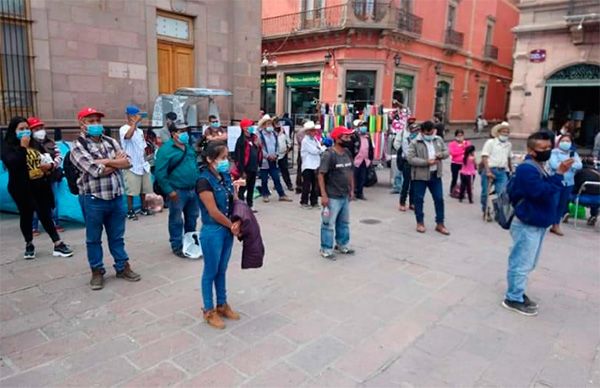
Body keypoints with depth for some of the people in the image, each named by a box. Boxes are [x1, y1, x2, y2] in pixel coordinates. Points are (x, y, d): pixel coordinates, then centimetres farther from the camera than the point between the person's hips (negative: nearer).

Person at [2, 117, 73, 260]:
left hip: (41, 186, 3)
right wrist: (22, 147, -21)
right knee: (26, 216, 10)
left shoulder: (35, 143, 8)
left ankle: (58, 244, 6)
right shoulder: (8, 146, -5)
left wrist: (49, 165, -5)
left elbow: (47, 158, 18)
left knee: (46, 215, 6)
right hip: (22, 188, -3)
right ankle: (29, 245, 28)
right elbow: (12, 163, -23)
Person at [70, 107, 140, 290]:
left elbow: (127, 162, -1)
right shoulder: (78, 146, -8)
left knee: (117, 236, 15)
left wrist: (106, 161, -12)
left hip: (116, 196, 4)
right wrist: (116, 161, -6)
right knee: (93, 238, 10)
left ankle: (123, 267, 26)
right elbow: (96, 171, -19)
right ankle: (97, 271, 24)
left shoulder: (110, 141, 9)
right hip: (93, 199, -4)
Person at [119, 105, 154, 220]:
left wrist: (145, 160, 11)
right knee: (131, 191, 0)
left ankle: (144, 208, 26)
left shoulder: (140, 131, 13)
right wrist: (135, 122, -30)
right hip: (131, 166, -7)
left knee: (144, 189, 14)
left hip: (143, 165, 7)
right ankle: (130, 211, 10)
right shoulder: (124, 129, -11)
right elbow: (128, 136, -35)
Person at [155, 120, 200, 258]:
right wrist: (169, 191, -19)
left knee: (192, 218, 18)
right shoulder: (166, 149, -14)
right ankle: (177, 246, 18)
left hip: (192, 189, 8)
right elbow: (160, 173, -17)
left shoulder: (189, 147, 11)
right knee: (176, 220, 5)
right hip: (177, 191, -7)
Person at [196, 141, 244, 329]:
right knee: (211, 272, 8)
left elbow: (234, 201, 8)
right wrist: (232, 226, -8)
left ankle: (222, 305, 34)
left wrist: (236, 223, -8)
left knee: (222, 270, 19)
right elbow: (214, 212, -20)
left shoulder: (226, 176, 3)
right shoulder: (204, 181, -19)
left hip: (227, 230, 7)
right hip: (212, 232, -7)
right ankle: (209, 311, 24)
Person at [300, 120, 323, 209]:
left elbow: (320, 150, 11)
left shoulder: (315, 139, 15)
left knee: (315, 185, 10)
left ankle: (314, 202, 19)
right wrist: (320, 150, 1)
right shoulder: (305, 140, -8)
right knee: (307, 185, -2)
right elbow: (314, 151, -14)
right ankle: (304, 202, 8)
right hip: (308, 166, -7)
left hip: (316, 165, 7)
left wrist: (319, 149, -10)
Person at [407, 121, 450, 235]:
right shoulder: (414, 143, -8)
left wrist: (441, 154, -11)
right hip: (420, 176, -4)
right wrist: (427, 162, -22)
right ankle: (420, 223, 21)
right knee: (419, 199, 5)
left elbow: (447, 151, 14)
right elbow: (411, 159, -15)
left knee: (439, 199, 6)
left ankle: (440, 224, 17)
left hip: (435, 175, 4)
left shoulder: (439, 140, 7)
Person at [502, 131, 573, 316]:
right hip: (527, 225, -10)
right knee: (521, 263, -1)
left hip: (537, 223, 10)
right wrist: (559, 174, -23)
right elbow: (542, 192, -28)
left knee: (527, 263, 19)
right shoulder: (527, 169, -20)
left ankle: (517, 293, 32)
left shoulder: (538, 167, 12)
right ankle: (513, 299, 11)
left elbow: (548, 190, 13)